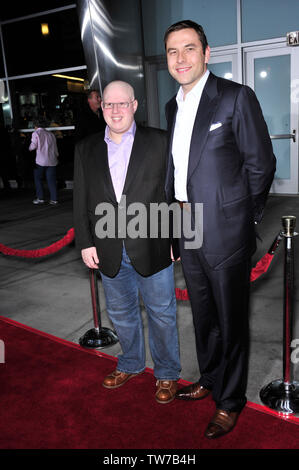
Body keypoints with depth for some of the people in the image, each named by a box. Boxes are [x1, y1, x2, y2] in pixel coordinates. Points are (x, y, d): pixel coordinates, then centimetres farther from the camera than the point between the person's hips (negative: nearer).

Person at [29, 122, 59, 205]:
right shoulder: (51, 134, 15)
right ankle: (54, 199, 4)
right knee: (51, 180, 6)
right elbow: (55, 147, 16)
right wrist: (56, 157, 27)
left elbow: (33, 146, -6)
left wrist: (29, 148, 15)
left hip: (41, 160, -4)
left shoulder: (36, 133, 1)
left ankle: (40, 198, 9)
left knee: (38, 178, 10)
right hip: (52, 160, 4)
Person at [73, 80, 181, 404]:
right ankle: (130, 364, 42)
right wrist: (85, 243, 2)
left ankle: (166, 373, 30)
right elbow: (81, 201, 7)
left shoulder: (159, 142, -1)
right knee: (120, 313, 19)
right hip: (108, 252, 3)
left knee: (161, 313, 9)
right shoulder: (86, 149, 7)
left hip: (152, 248, -3)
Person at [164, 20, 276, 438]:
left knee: (231, 321, 8)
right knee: (203, 316, 21)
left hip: (225, 233, -6)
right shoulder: (172, 107, 12)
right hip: (188, 234, 7)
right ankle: (210, 379, 42)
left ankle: (231, 400, 28)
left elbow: (261, 163, -8)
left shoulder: (236, 97, -9)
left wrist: (241, 218, -4)